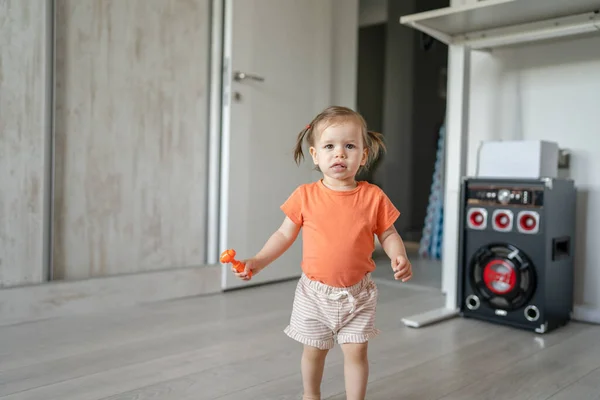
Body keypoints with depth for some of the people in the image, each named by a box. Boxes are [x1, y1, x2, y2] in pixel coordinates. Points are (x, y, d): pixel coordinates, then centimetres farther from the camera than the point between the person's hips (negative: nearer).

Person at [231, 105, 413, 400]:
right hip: (314, 292, 1)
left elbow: (388, 234, 0)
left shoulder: (373, 196, -8)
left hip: (357, 293, -1)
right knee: (313, 350, 17)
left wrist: (399, 258, -19)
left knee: (356, 351, 3)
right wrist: (258, 261, -8)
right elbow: (284, 235, 0)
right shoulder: (305, 196, -8)